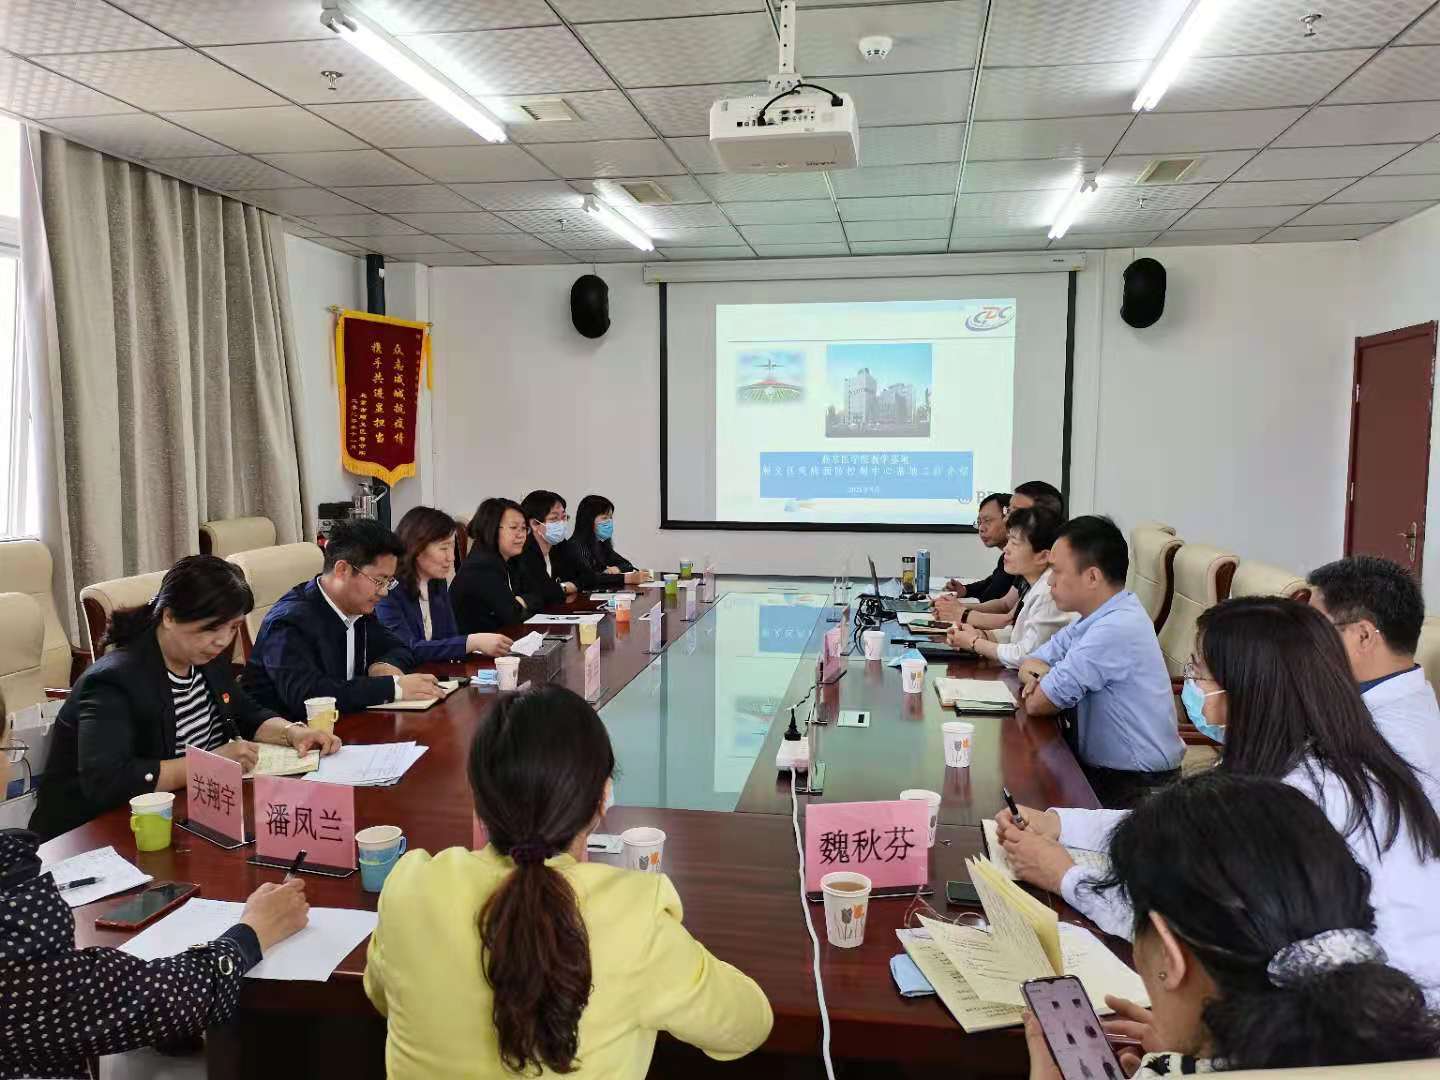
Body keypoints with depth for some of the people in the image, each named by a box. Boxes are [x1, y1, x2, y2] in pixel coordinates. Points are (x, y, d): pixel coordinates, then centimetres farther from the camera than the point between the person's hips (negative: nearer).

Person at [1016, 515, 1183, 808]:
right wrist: (1040, 679, -11)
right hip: (1099, 767, 8)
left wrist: (1042, 683, 1)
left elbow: (1037, 704, -19)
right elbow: (1029, 665, 11)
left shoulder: (1115, 629, -25)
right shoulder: (1099, 616, 3)